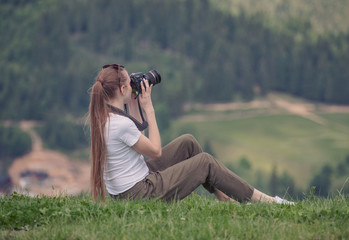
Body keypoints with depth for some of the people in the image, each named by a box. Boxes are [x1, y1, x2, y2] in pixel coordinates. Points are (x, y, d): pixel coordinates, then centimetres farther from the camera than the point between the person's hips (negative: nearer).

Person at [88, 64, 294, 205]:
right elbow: (155, 150, -13)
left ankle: (224, 197, 24)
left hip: (123, 190, 9)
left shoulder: (101, 118, 2)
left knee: (188, 142, 16)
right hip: (140, 193, -9)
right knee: (206, 162, 1)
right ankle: (263, 200, 12)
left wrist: (133, 108, 9)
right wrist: (148, 109, -9)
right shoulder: (121, 124, -27)